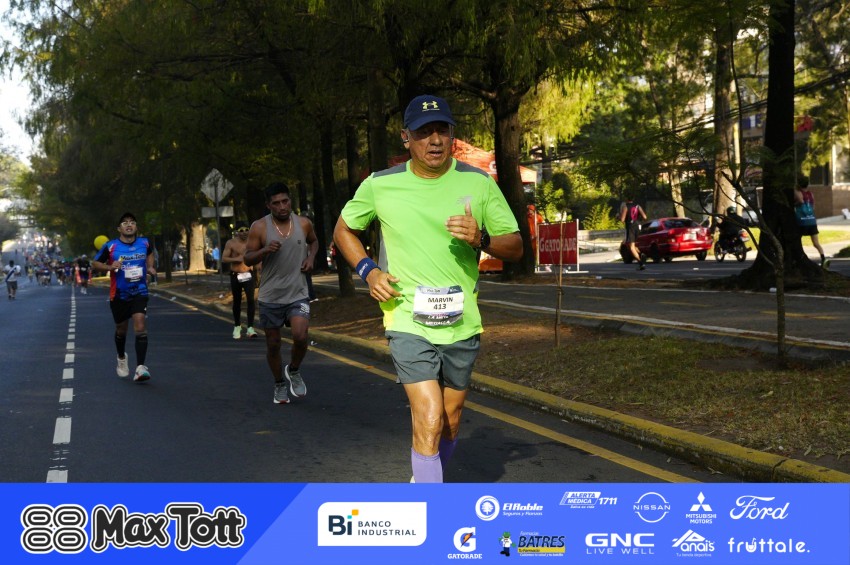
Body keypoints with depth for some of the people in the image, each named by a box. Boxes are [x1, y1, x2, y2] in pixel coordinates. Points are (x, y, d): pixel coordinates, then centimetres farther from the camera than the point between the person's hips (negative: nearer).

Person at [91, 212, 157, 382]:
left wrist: (150, 267, 6)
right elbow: (95, 263, 1)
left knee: (140, 326, -19)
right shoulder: (111, 246, -8)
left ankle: (140, 368, -22)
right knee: (121, 330, 15)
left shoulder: (144, 243, -1)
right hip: (119, 295, 0)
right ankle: (121, 358, 45)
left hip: (139, 292, 0)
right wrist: (110, 267, -17)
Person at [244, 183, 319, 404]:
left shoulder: (303, 224, 0)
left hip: (298, 294, 0)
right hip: (270, 296, 0)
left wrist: (311, 258, 2)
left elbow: (313, 241, 22)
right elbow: (247, 259, -2)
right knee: (273, 344, 8)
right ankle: (279, 385, 30)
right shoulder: (259, 227, -7)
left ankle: (293, 371, 12)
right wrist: (265, 250, -21)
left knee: (300, 336, -19)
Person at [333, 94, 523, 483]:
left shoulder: (479, 183, 0)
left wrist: (482, 239, -18)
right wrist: (368, 270, -3)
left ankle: (424, 481, 42)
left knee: (450, 423, 15)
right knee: (429, 421, -16)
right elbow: (343, 231, 14)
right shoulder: (380, 185, -2)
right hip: (408, 322, -3)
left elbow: (515, 247, 4)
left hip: (462, 324, 3)